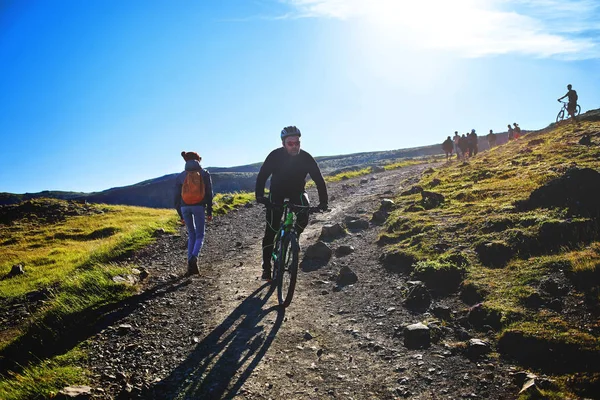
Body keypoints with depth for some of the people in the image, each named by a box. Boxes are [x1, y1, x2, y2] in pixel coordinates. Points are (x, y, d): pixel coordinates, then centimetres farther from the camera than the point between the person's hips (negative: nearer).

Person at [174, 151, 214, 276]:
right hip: (199, 206, -2)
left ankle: (190, 264, 6)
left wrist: (180, 214, 17)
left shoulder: (180, 176, 10)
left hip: (185, 207, 2)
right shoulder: (204, 174, 5)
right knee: (199, 235, 9)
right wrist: (209, 211, 8)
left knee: (192, 235, 16)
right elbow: (209, 194, 2)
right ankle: (194, 258, -19)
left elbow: (177, 197, 10)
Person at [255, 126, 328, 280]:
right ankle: (266, 267, 0)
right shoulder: (275, 156, -24)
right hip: (277, 191, -1)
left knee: (304, 216, -29)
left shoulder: (306, 158, -22)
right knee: (271, 229, -10)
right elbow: (262, 176, -26)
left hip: (297, 191, 1)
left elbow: (319, 180, -20)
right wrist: (259, 196, -42)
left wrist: (323, 201, -31)